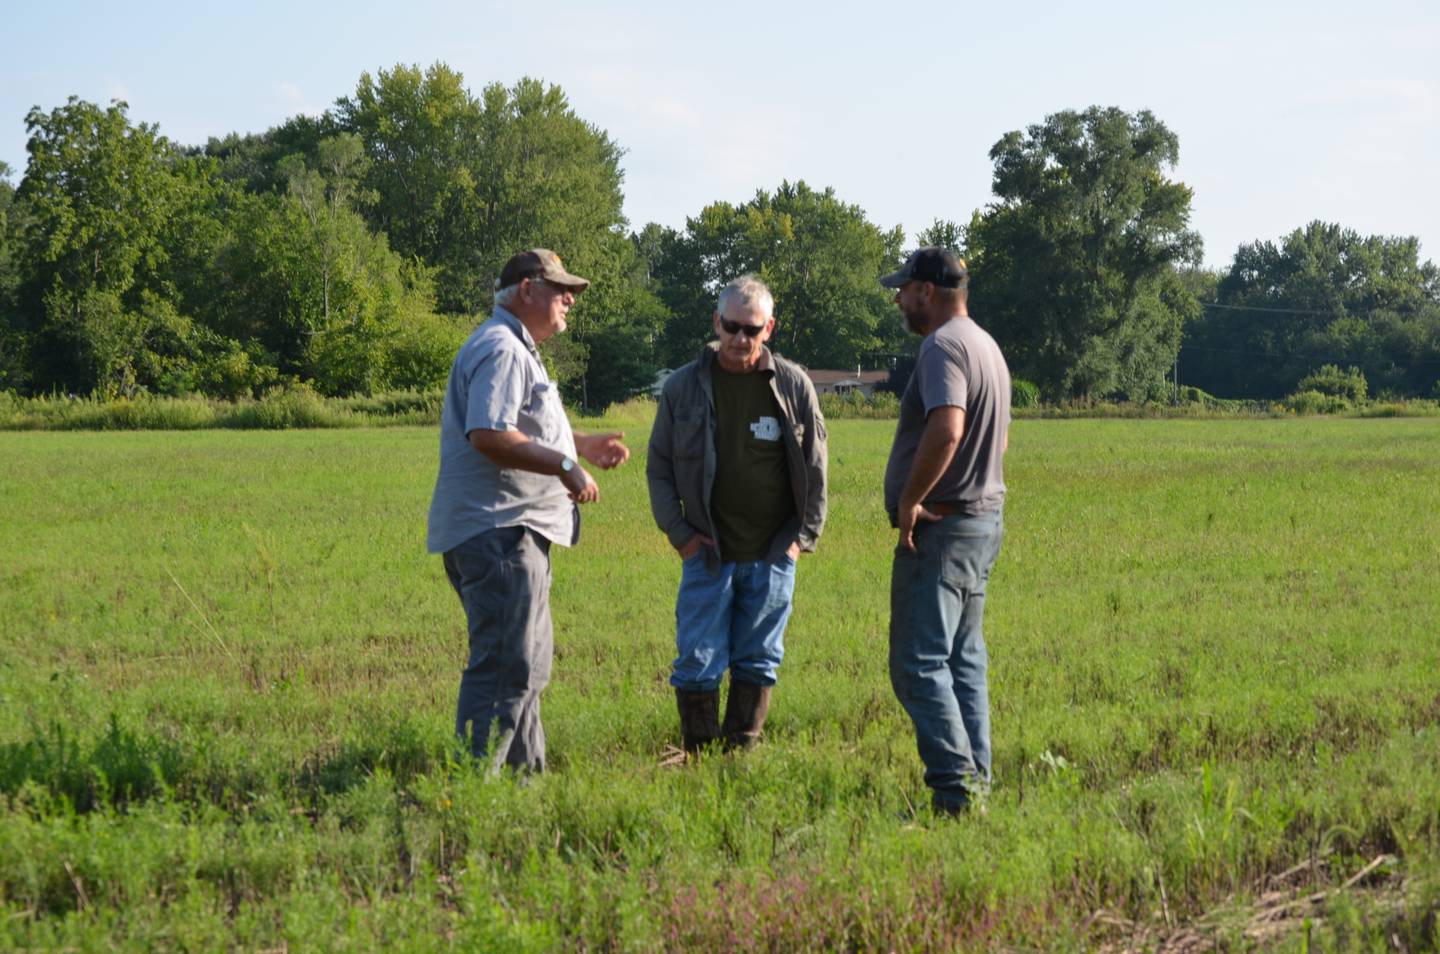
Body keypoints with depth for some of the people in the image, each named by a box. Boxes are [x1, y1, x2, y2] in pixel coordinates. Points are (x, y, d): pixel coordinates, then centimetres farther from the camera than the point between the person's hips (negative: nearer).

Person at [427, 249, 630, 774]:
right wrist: (565, 466, -22)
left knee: (527, 663, 17)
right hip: (497, 529, -12)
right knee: (507, 665, -14)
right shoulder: (501, 350, -12)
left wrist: (585, 445, 26)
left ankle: (527, 769, 24)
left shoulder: (518, 351, 24)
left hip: (513, 531, 12)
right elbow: (488, 436, -25)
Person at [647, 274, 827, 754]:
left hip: (773, 554, 1)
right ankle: (698, 755, 6)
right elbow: (659, 468, 7)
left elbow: (815, 467, 8)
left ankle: (742, 751, 16)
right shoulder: (684, 386, 1)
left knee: (758, 661, 7)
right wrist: (679, 533, 0)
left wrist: (804, 535, 2)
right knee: (698, 662, -3)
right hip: (708, 552, -1)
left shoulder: (793, 385, 1)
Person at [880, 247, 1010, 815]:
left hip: (939, 527, -10)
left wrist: (910, 500, -23)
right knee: (963, 662, 14)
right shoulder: (986, 347, 18)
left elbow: (946, 430, -32)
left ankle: (954, 792, -15)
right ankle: (976, 784, 15)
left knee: (919, 665, -10)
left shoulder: (943, 348, -15)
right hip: (984, 516, 10)